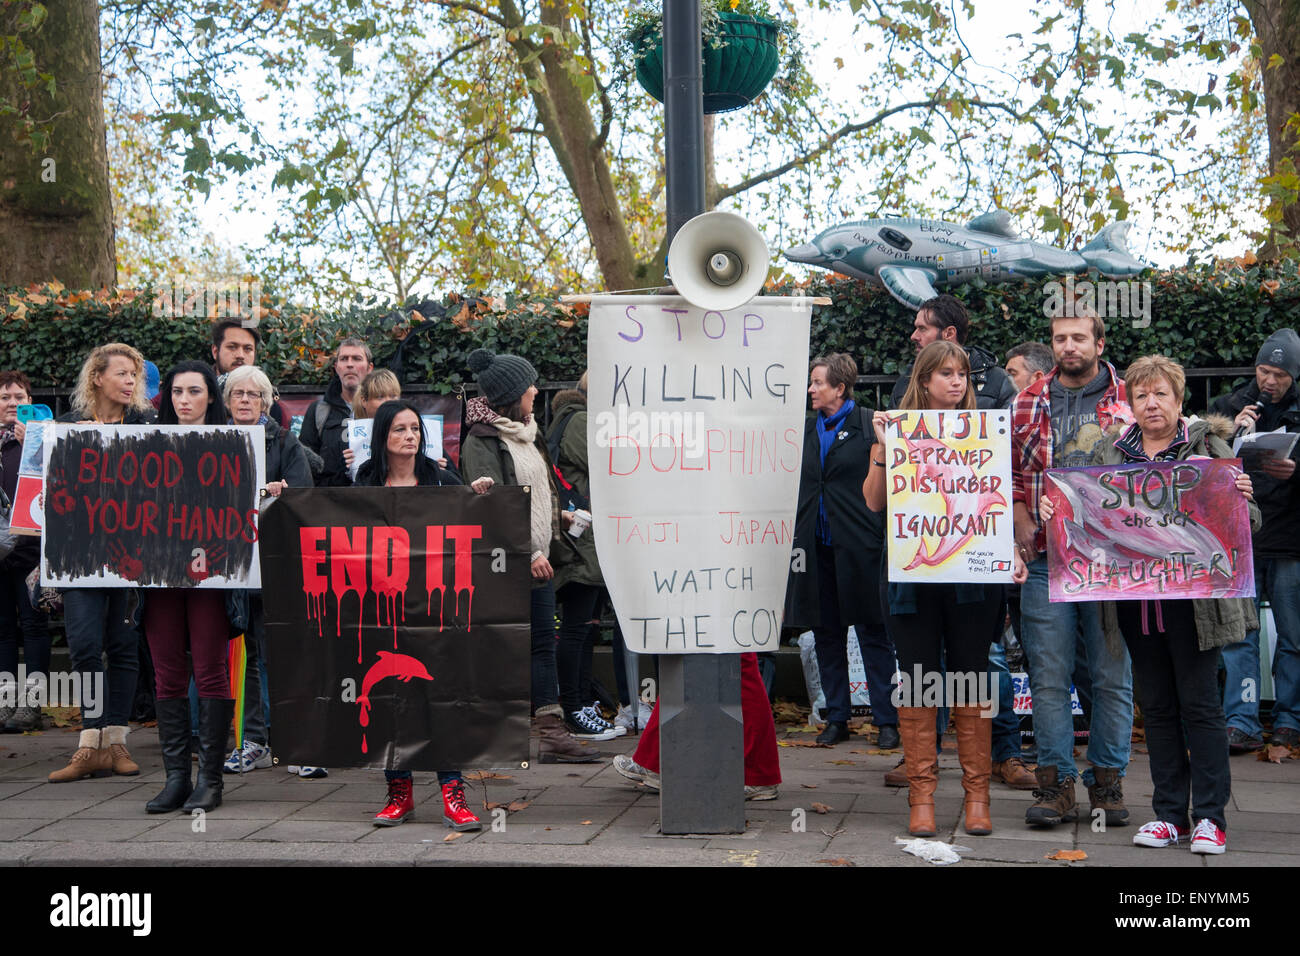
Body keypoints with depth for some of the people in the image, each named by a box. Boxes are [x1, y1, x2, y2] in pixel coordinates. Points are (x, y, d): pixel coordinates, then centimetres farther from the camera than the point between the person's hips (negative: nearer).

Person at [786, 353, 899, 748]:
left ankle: (886, 720, 7)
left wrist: (882, 536, -10)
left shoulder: (868, 425, -3)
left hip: (858, 545, -5)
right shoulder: (807, 429, 13)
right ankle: (837, 718, 19)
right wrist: (795, 533, 10)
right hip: (817, 545, 5)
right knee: (826, 634, 9)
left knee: (872, 633, 0)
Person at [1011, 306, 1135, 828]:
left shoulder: (1132, 400, 5)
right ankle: (1055, 784, 10)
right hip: (1046, 558, 1)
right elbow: (1007, 468, 13)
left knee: (1113, 676, 5)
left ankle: (1106, 781, 17)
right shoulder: (1028, 402, 11)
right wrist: (1020, 517, -1)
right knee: (1049, 677, 2)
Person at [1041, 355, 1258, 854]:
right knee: (1157, 707, 10)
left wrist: (1241, 498, -19)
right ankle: (1169, 813, 20)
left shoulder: (1208, 445, 2)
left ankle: (1210, 816, 11)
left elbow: (1245, 523, 2)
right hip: (1134, 598, 3)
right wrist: (1051, 508, -7)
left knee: (1200, 704, 1)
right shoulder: (1111, 453, 10)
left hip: (1192, 595, -3)